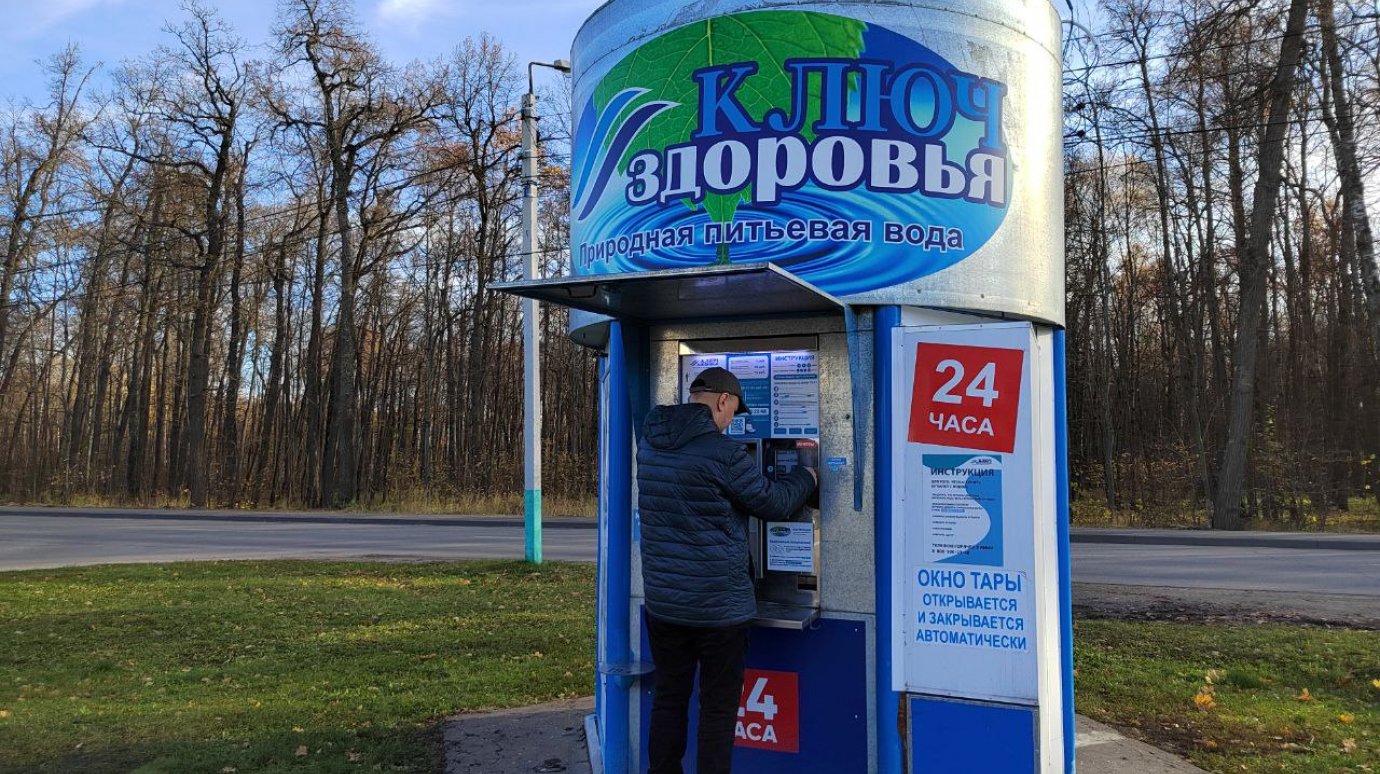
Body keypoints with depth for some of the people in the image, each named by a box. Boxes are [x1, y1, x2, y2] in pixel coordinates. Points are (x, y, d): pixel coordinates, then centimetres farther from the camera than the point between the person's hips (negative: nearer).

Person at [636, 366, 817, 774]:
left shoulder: (649, 444, 4)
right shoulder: (725, 453, -17)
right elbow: (774, 503, -5)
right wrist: (806, 477, 14)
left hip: (662, 600, 6)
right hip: (718, 605, -6)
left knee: (669, 698, 15)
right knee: (718, 708, 7)